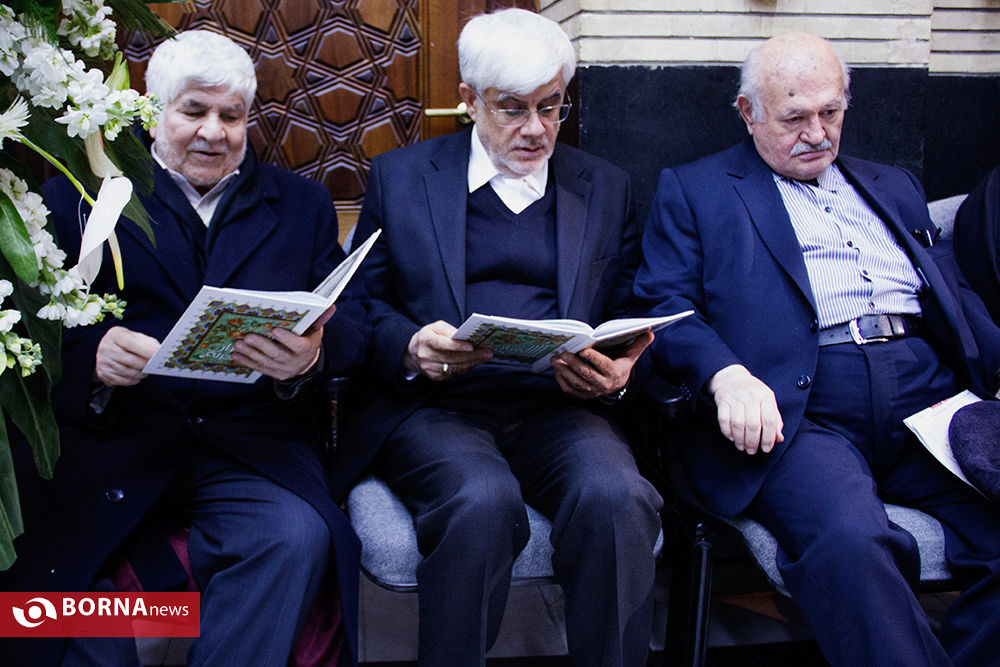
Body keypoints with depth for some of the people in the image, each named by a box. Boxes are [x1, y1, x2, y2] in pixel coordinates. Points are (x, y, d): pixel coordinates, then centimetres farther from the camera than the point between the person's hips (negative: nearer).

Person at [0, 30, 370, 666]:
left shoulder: (301, 203, 18)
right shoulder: (81, 194, 13)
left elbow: (353, 322, 9)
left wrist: (312, 354, -16)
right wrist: (90, 356, -18)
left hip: (253, 443, 1)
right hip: (110, 434, -1)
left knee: (297, 538, -29)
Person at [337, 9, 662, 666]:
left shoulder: (606, 188, 16)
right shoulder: (399, 176, 12)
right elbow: (362, 303, 10)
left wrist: (616, 376, -9)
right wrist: (411, 348, -13)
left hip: (560, 409, 2)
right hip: (434, 408, -1)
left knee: (615, 495, -31)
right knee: (483, 500, -34)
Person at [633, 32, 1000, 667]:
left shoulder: (895, 187, 30)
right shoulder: (693, 191, 15)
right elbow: (666, 306, 3)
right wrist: (724, 375, -17)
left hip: (927, 399, 5)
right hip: (794, 412, -4)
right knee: (849, 540, -34)